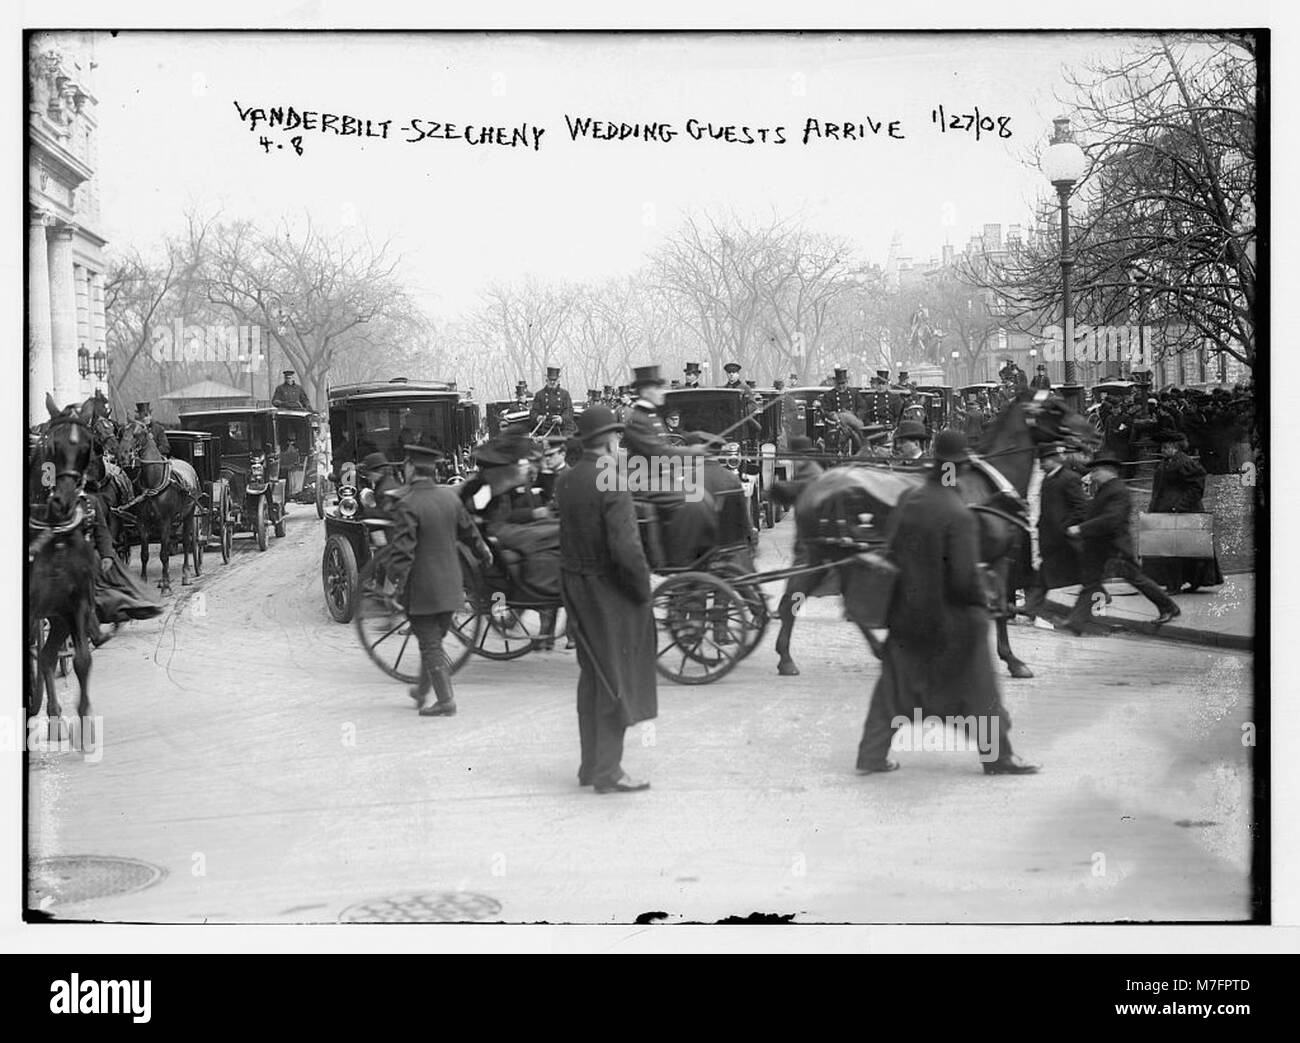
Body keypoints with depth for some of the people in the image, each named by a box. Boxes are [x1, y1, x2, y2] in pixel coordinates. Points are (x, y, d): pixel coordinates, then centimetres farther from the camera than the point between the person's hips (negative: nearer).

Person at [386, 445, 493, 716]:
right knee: (434, 639, 19)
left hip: (422, 588, -7)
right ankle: (423, 691, 31)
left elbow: (402, 549, -25)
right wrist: (483, 552, 36)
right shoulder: (450, 496, 3)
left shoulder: (408, 505, -18)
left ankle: (445, 701, -1)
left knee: (430, 644, 0)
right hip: (450, 586, 7)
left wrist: (396, 580, -20)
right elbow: (468, 530, 19)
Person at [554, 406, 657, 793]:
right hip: (609, 589, -8)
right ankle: (607, 771, 5)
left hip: (574, 585, 8)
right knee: (615, 678, 2)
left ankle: (590, 764, 28)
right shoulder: (612, 484, -20)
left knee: (592, 674, 18)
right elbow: (626, 547, -25)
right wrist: (644, 588, -12)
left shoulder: (565, 481, 4)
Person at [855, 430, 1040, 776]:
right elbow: (964, 576, -21)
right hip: (950, 616, -6)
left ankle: (871, 756, 17)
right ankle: (998, 756, 19)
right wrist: (981, 605, -4)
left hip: (905, 614, 6)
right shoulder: (959, 516, -21)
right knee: (978, 689, 9)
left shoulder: (908, 500, -3)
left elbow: (890, 550, 6)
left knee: (894, 686, 16)